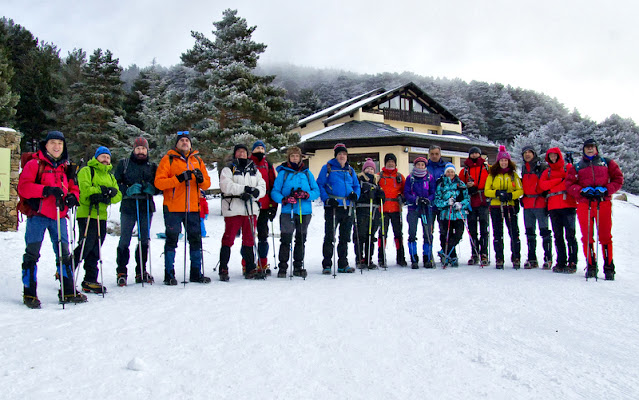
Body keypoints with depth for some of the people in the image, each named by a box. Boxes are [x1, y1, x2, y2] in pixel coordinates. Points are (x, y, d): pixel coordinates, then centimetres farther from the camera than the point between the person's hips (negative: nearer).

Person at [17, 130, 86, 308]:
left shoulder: (66, 167, 17)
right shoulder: (34, 164, 0)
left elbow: (73, 188, 20)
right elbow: (23, 187, -11)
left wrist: (73, 197, -3)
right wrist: (46, 190, -23)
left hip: (59, 216, 5)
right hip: (37, 215, -5)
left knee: (64, 253, 7)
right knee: (32, 253, -2)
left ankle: (68, 291, 15)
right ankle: (29, 292, 7)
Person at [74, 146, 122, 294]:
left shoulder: (110, 176, 22)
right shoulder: (86, 171, 2)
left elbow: (118, 196, 10)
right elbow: (84, 189, -15)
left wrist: (106, 197, -10)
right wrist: (104, 190, -12)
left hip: (102, 216, 7)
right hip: (87, 214, -7)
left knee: (95, 251, 8)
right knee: (85, 246, -13)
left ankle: (90, 281, 12)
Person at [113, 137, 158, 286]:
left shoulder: (152, 166, 13)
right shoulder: (124, 164, 7)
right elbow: (115, 183, 2)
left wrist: (151, 188, -9)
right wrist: (127, 191, -15)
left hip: (147, 208, 3)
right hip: (128, 207, -2)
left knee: (144, 240, 7)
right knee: (124, 240, -4)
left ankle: (141, 272, 17)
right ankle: (121, 272, 5)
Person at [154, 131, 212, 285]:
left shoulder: (197, 160, 14)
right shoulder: (168, 159, 2)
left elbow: (207, 184, 14)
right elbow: (159, 182, -9)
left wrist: (201, 179, -9)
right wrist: (178, 178, -20)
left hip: (193, 208, 4)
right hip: (173, 208, -4)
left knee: (196, 240, 8)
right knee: (172, 240, 0)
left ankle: (196, 273, 17)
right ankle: (169, 274, 8)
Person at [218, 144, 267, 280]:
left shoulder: (254, 170, 19)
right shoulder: (229, 169, 7)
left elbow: (262, 187, 9)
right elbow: (225, 186, -10)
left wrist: (254, 192, -14)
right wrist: (245, 189, -19)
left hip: (251, 209, 4)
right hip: (233, 209, -4)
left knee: (249, 239, 7)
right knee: (228, 239, -4)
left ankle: (250, 269, 12)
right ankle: (223, 269, 2)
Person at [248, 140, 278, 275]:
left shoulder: (268, 166, 12)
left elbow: (274, 186, 11)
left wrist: (273, 206, 5)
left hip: (264, 207, 2)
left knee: (263, 236, 6)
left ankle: (263, 264, 14)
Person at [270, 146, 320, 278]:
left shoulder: (307, 173, 11)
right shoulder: (283, 172, 5)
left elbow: (316, 191, 8)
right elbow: (274, 192, 1)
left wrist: (307, 195, -13)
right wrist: (284, 199, -18)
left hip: (305, 212, 3)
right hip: (288, 212, -3)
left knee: (301, 240, 8)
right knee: (285, 240, -6)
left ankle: (298, 267, 17)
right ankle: (282, 267, 2)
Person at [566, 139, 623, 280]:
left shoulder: (607, 163, 15)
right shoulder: (576, 167, 16)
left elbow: (618, 179, 9)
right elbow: (569, 184, 7)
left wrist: (606, 190, -7)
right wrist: (582, 191, -11)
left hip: (603, 203, -1)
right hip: (584, 204, 1)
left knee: (605, 236, -2)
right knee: (587, 237, -1)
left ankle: (609, 267, 4)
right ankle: (591, 266, 7)